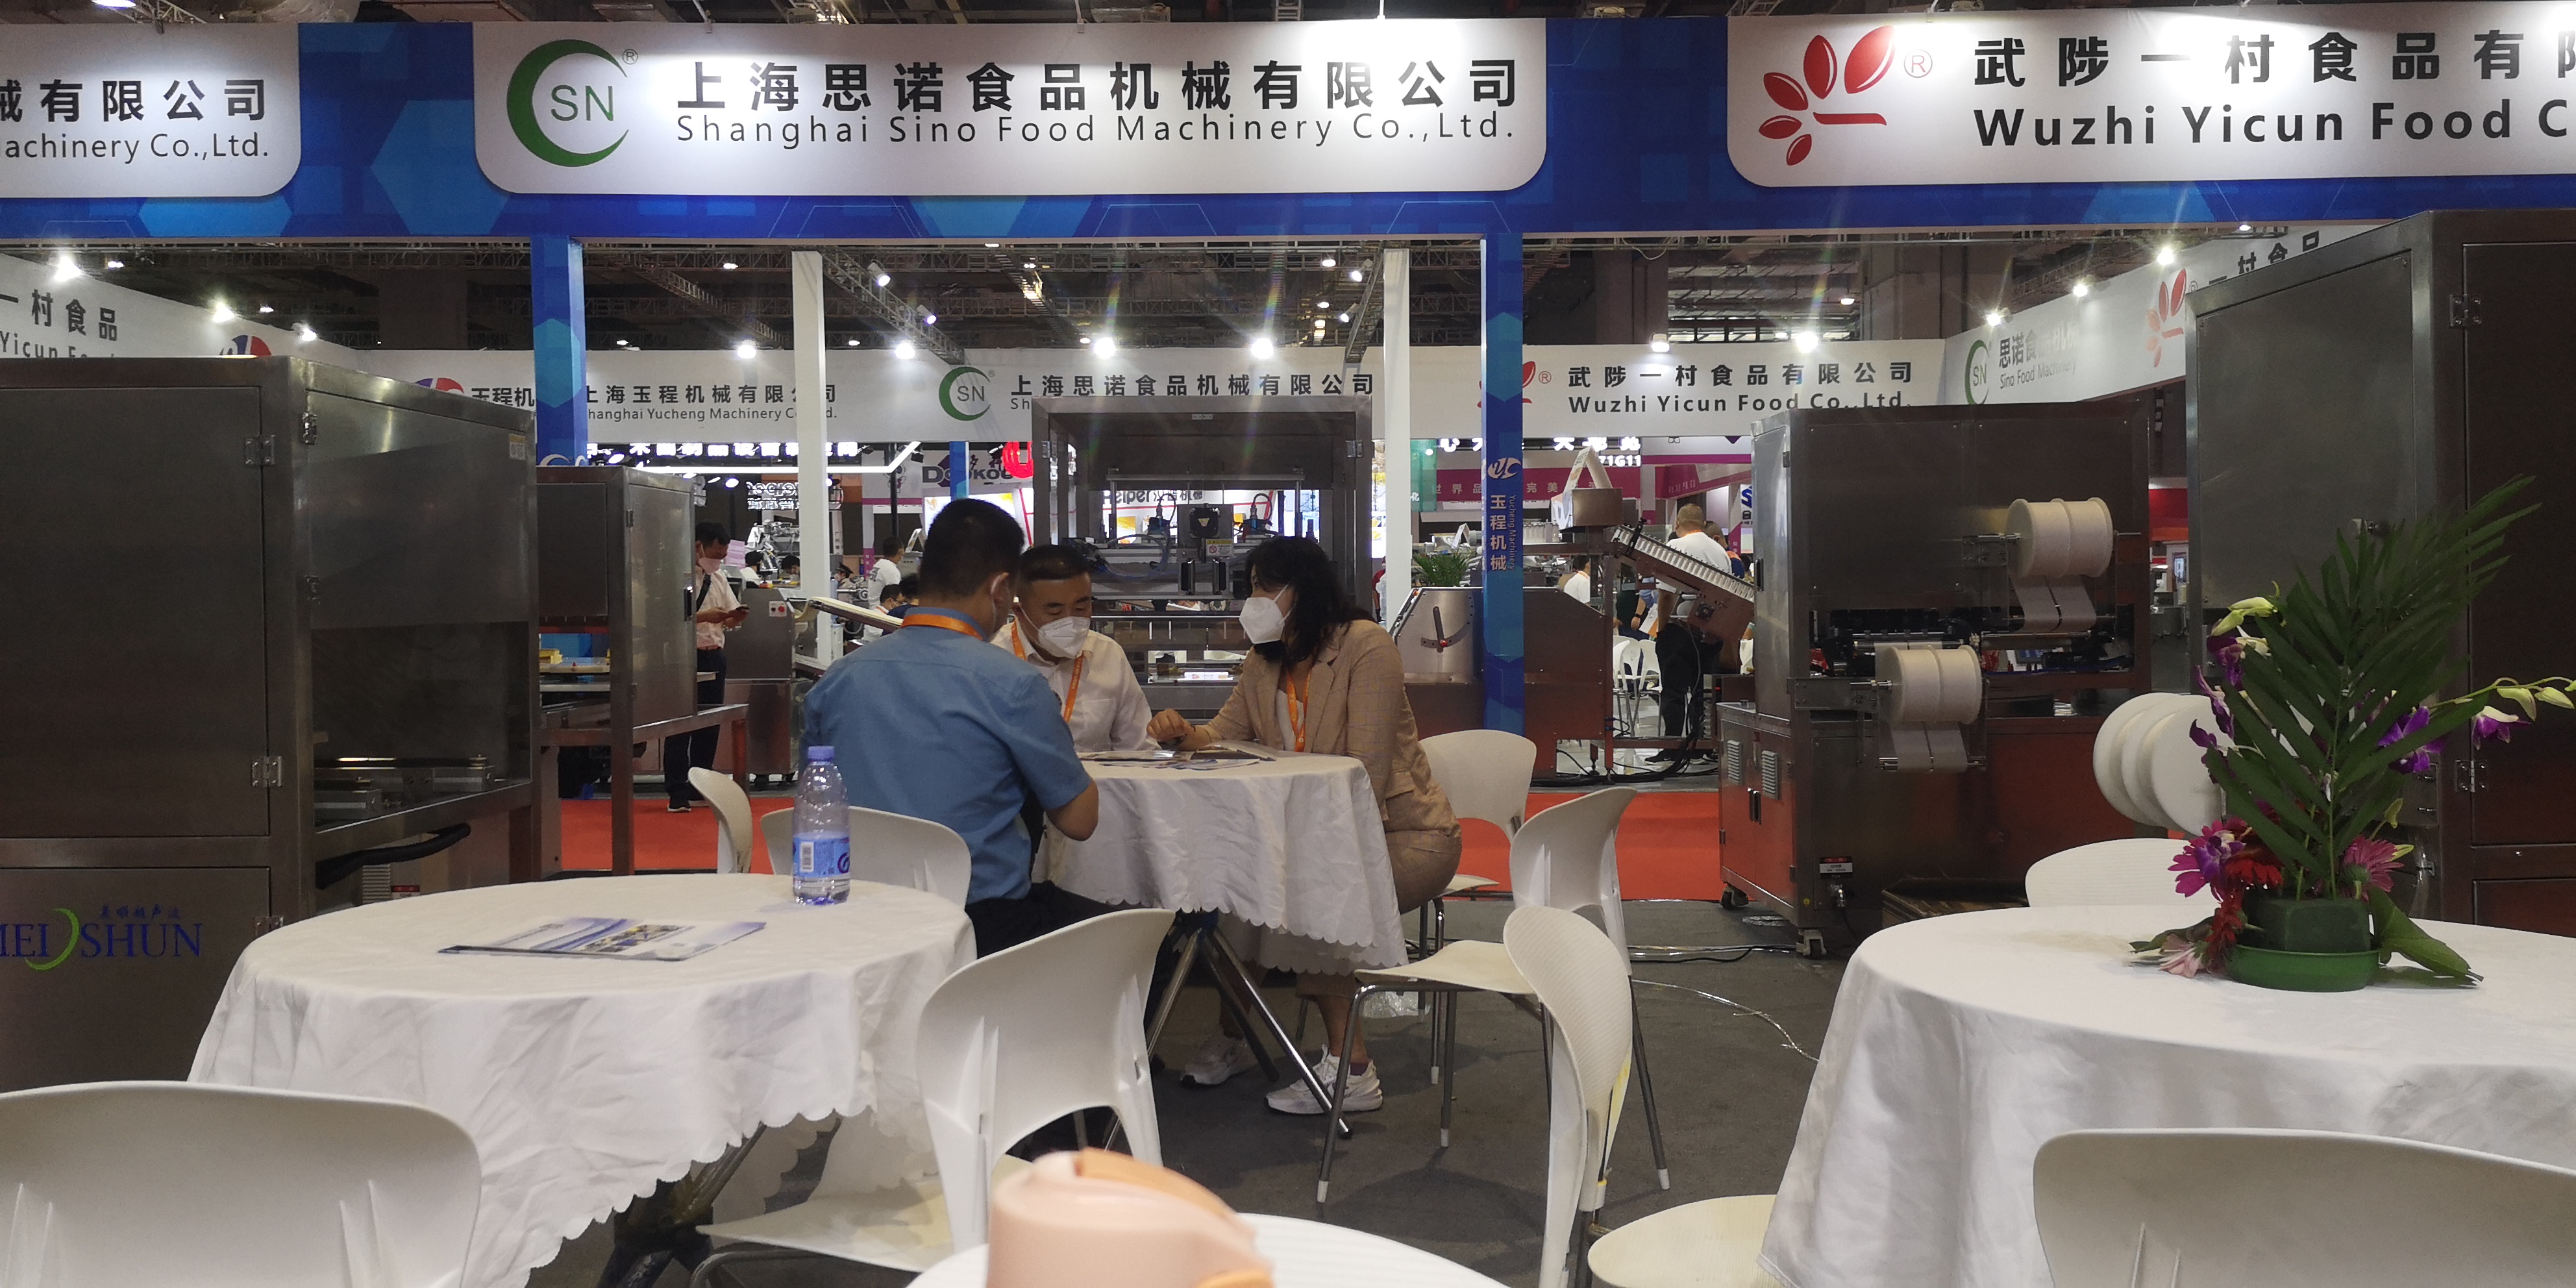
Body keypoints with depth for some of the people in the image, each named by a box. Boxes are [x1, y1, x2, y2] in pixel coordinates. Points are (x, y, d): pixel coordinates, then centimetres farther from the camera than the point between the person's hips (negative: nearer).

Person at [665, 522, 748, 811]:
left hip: (714, 657, 7)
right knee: (680, 727, -2)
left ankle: (701, 789, 20)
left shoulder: (719, 578, 14)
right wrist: (704, 617, -24)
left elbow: (729, 620, 17)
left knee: (710, 726, 11)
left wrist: (737, 617, -5)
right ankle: (677, 794, 3)